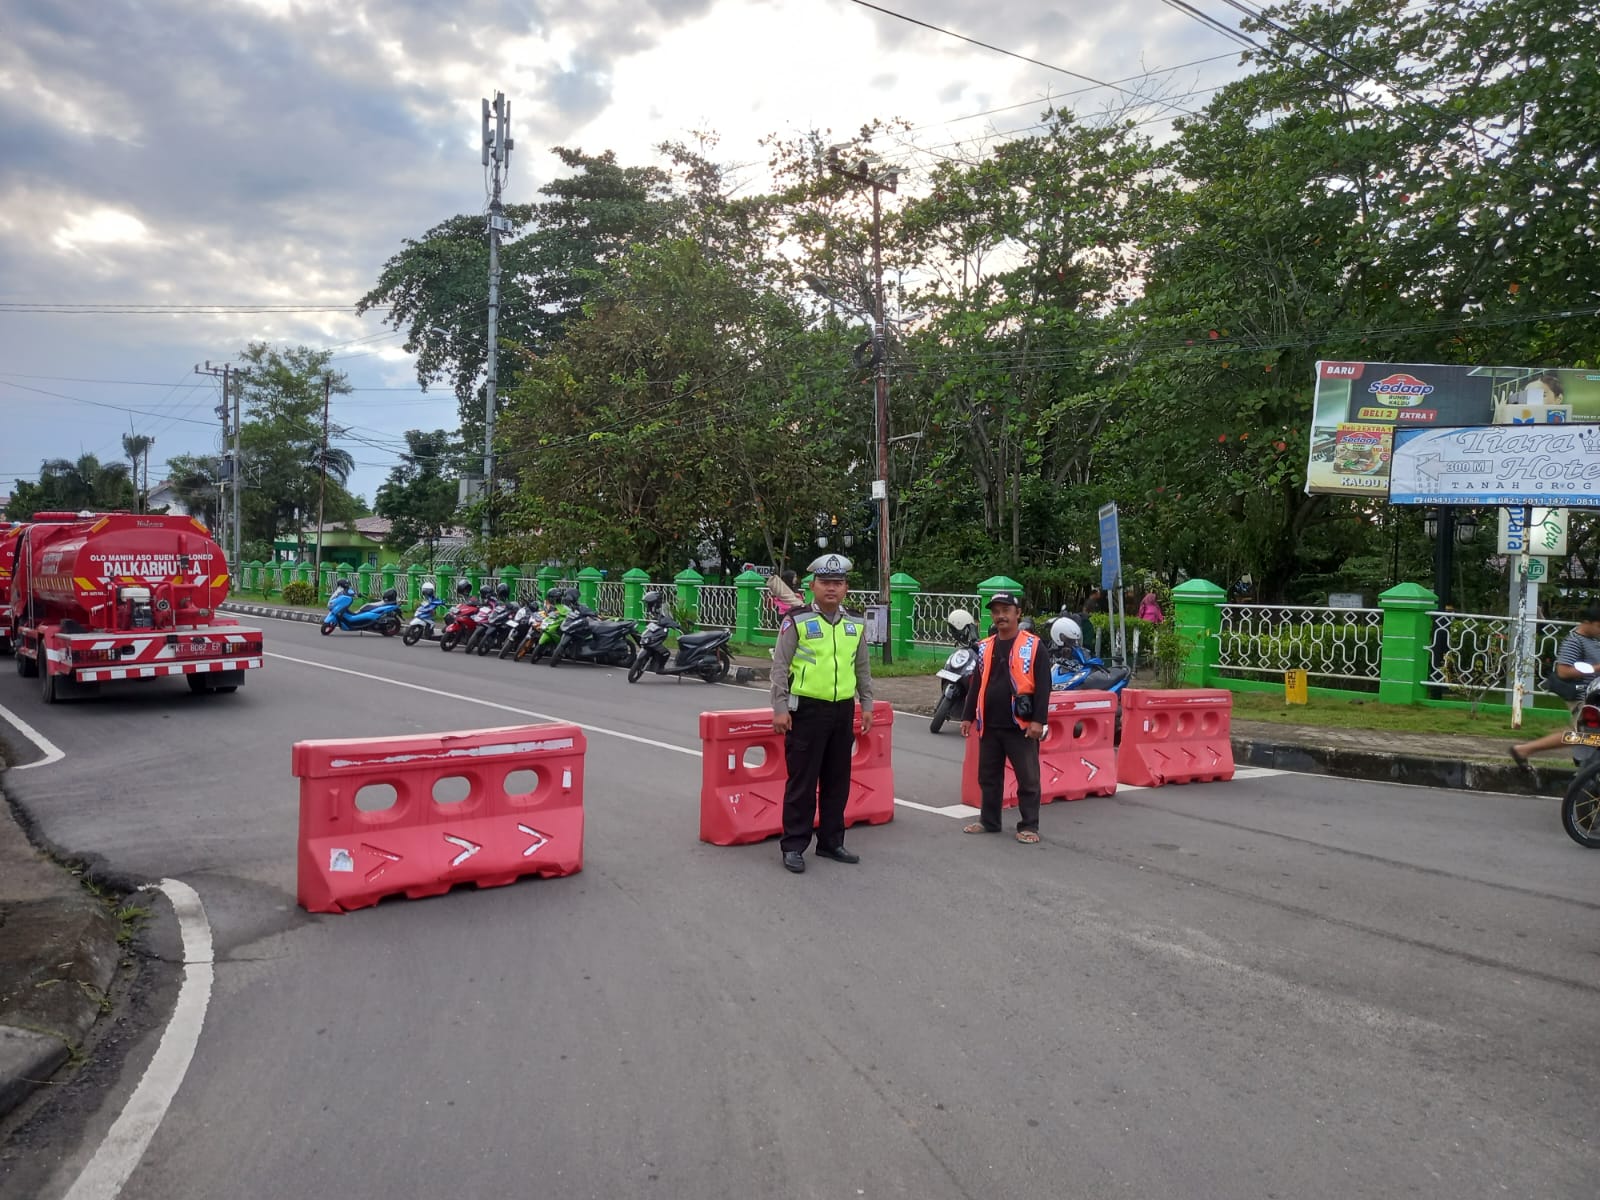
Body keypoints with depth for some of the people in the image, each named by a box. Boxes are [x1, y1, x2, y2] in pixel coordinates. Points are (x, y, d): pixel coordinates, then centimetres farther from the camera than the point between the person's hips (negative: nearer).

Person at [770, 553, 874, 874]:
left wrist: (867, 705, 15)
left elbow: (863, 668, 18)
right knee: (802, 782, -1)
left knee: (838, 781, 12)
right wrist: (780, 708, -10)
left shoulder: (855, 624, 9)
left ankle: (831, 842, 24)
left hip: (843, 711, 5)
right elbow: (780, 666, -6)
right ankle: (794, 846, 9)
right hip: (806, 710, -5)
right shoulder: (797, 620, -6)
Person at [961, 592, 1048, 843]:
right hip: (989, 725, 5)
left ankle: (1028, 826, 12)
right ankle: (989, 821, 26)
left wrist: (1038, 719, -14)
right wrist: (968, 716, 11)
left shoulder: (1033, 645, -5)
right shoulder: (985, 647, 10)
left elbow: (1043, 685, -8)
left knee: (1028, 779, 2)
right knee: (988, 777, 14)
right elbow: (976, 685, 16)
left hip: (1021, 726, -5)